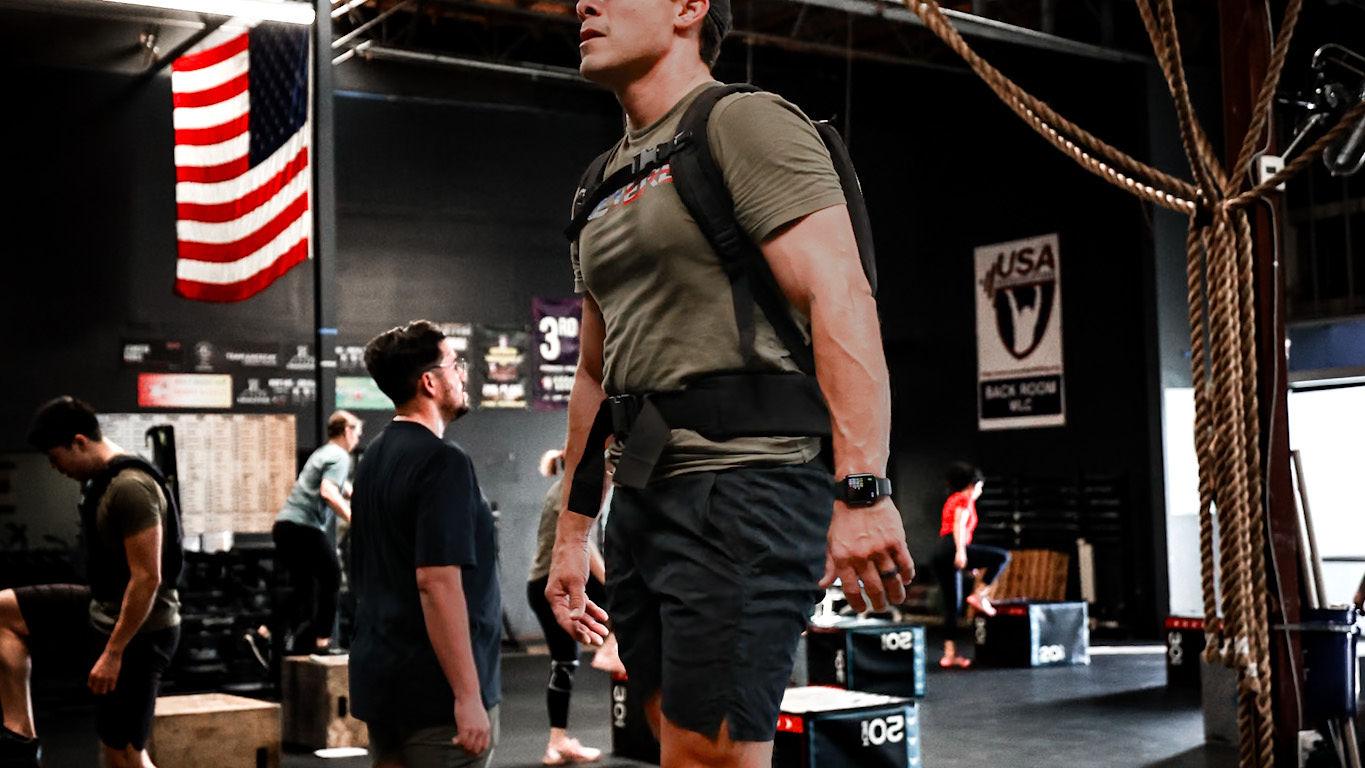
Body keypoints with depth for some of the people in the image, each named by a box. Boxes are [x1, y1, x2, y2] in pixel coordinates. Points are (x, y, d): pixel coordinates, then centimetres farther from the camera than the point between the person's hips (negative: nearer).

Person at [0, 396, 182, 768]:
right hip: (102, 610, 10)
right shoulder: (104, 478, 9)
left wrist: (112, 654, -24)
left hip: (138, 630, -10)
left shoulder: (131, 488, -23)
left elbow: (148, 578, -26)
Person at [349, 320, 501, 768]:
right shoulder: (442, 462, -16)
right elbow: (438, 582, -24)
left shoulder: (374, 459, 13)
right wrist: (468, 695, -22)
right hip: (435, 690, -9)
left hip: (381, 681, 9)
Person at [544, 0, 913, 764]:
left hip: (744, 481, -8)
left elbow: (842, 297, -17)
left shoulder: (745, 122, -5)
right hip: (645, 496, 9)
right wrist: (572, 533, 23)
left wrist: (861, 490, -26)